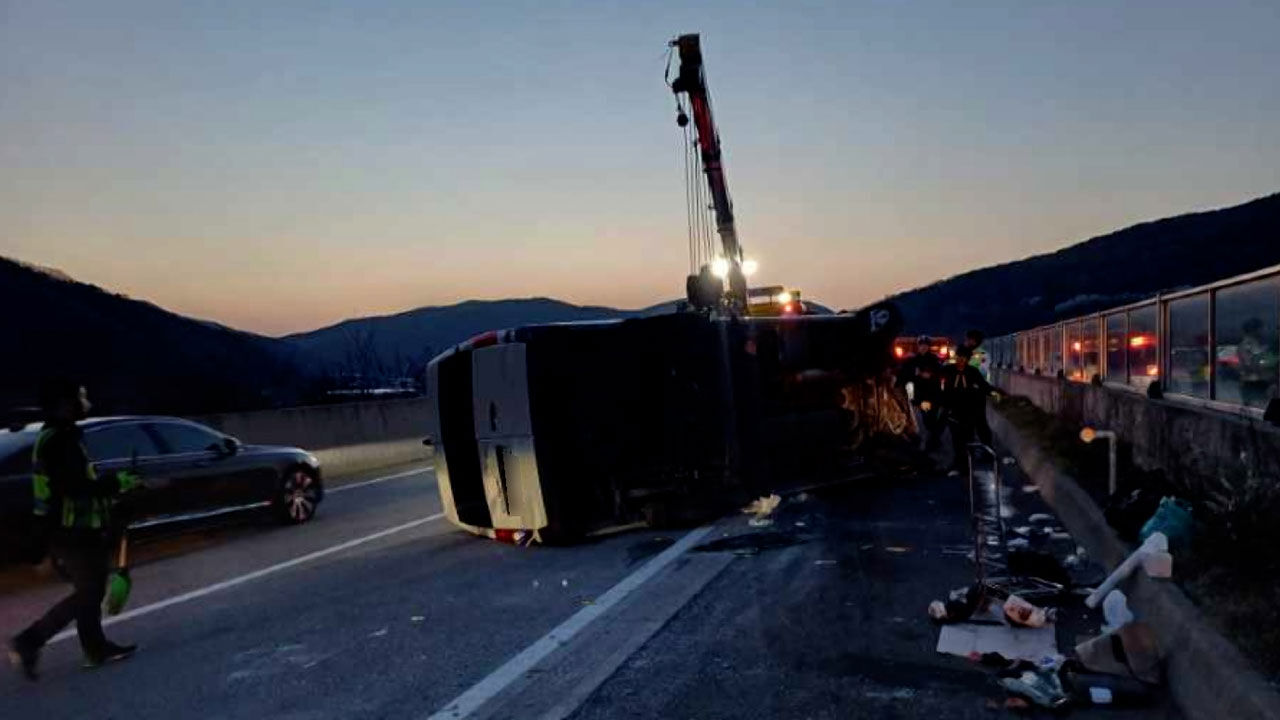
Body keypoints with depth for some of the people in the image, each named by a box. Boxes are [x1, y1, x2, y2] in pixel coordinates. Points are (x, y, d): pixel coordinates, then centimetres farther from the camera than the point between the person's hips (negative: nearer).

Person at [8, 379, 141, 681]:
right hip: (72, 532, -10)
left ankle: (96, 648, 22)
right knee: (87, 594, -4)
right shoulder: (60, 440, -19)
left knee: (90, 591, 15)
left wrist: (108, 488, 8)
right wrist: (117, 482, -21)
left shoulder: (63, 436, 14)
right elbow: (73, 486, -28)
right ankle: (28, 642, 2)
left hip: (76, 530, 10)